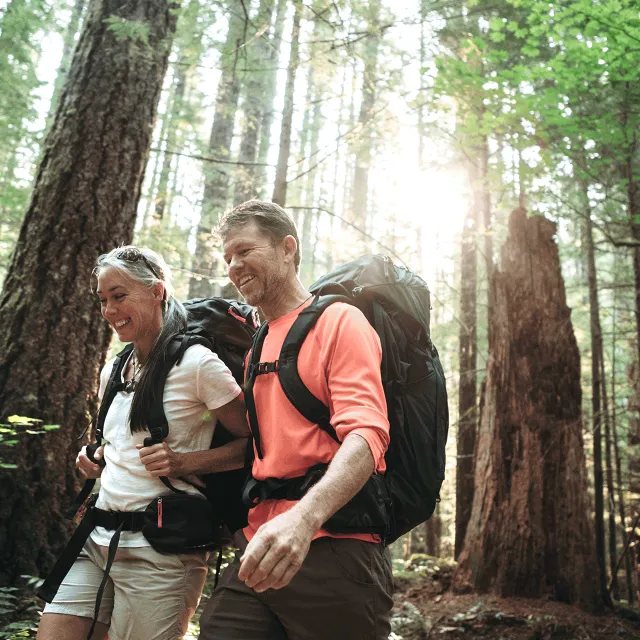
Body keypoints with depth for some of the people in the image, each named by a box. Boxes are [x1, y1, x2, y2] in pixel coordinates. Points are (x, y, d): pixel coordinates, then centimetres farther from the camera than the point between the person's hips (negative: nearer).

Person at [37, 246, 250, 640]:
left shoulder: (196, 364, -11)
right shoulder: (114, 371, 13)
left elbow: (256, 443, -9)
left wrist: (185, 462, -19)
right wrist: (96, 459, 8)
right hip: (99, 538, 7)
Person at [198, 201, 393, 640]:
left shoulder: (339, 321, -4)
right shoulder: (255, 345, 18)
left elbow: (366, 435, -17)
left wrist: (305, 516, -33)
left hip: (330, 552, -6)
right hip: (258, 554, 6)